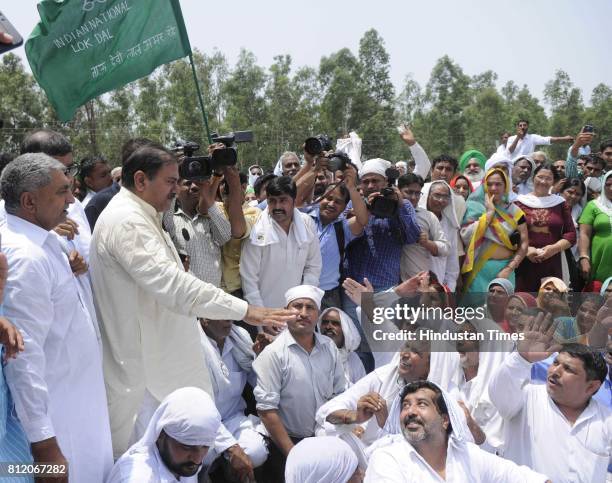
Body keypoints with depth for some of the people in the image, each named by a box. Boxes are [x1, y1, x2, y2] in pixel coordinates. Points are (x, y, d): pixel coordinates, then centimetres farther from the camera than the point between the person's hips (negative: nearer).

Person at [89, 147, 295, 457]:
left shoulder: (136, 217, 14)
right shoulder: (127, 222, -22)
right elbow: (170, 283, -33)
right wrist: (244, 310, -34)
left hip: (153, 359, 11)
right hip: (140, 370, -11)